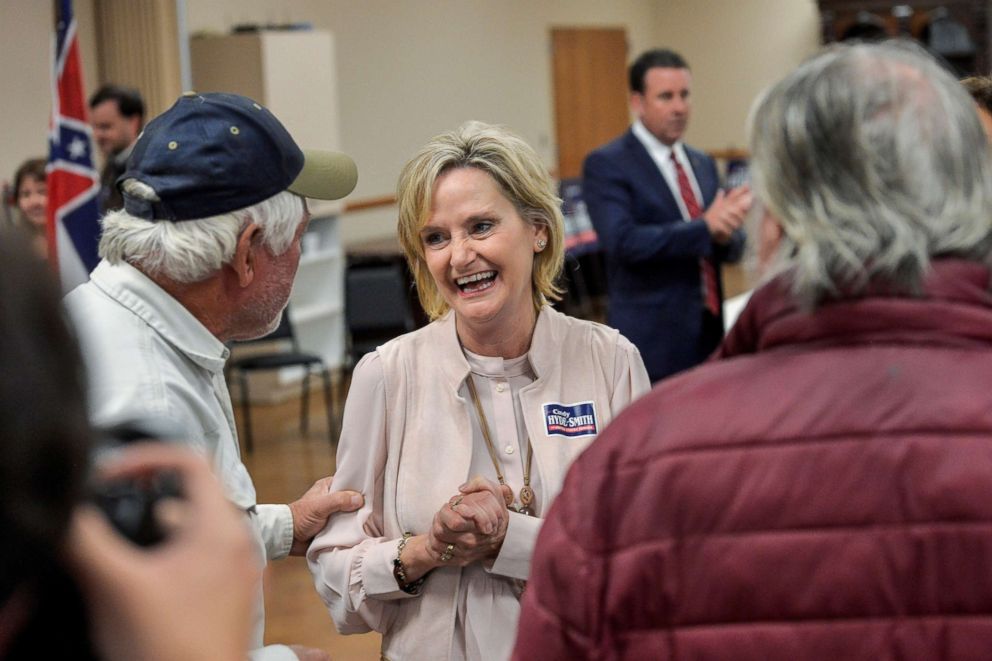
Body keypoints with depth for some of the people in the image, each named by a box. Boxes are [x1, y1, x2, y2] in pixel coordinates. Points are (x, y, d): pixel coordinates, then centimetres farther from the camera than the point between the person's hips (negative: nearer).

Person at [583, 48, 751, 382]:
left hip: (708, 333, 7)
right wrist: (705, 227, -24)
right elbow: (623, 241, -21)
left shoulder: (703, 164, 14)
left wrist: (725, 234, -12)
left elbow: (733, 247, 12)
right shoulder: (606, 165, -8)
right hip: (653, 340, -7)